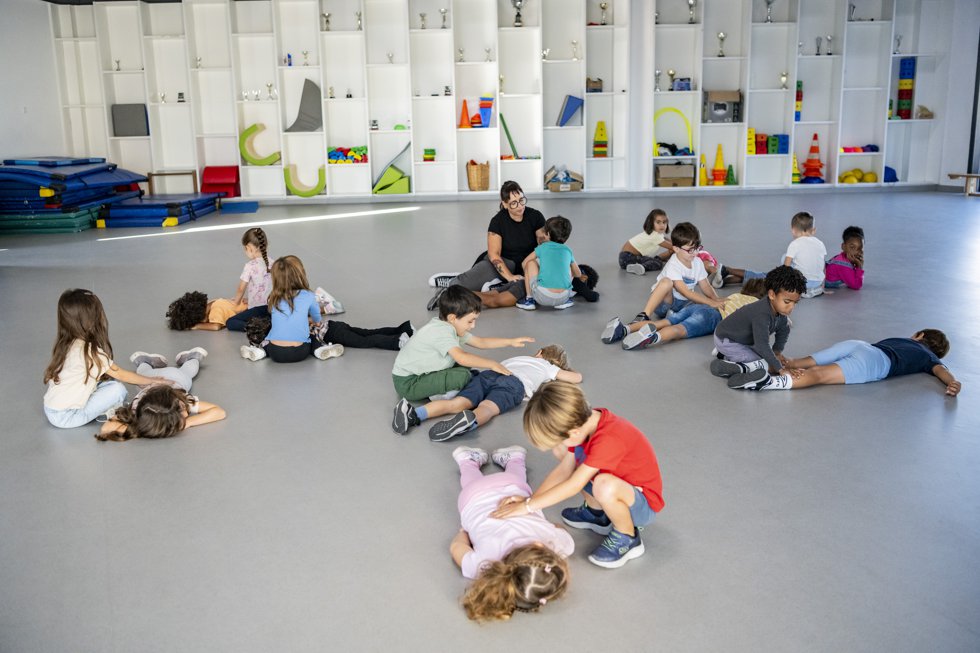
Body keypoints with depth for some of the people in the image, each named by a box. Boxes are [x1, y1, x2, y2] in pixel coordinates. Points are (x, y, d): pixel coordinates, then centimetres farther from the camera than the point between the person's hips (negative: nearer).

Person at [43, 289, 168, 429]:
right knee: (118, 389, -11)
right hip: (66, 417, -8)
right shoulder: (90, 351, -20)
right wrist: (153, 381, 1)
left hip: (51, 410, 8)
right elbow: (120, 374, -10)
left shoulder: (63, 343, 4)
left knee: (108, 383, 13)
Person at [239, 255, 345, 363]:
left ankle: (261, 350, 9)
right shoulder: (308, 296, -1)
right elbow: (317, 320, 17)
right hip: (298, 354, -1)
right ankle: (319, 349, 4)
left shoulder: (274, 299, 6)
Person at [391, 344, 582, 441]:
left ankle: (414, 413, -41)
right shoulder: (548, 367, 35)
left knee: (457, 403, -18)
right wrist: (564, 370, 62)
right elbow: (577, 378, 43)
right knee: (487, 408, -30)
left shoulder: (520, 357, 45)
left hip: (489, 373, 3)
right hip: (514, 383, -3)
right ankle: (469, 420, -64)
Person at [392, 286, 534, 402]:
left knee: (466, 365, 8)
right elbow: (461, 357, -38)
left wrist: (510, 342, 8)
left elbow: (480, 342, 14)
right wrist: (492, 364, -31)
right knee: (463, 376, -22)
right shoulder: (442, 332, -24)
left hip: (420, 373, 10)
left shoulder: (452, 327, 6)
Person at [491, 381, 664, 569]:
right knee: (561, 450, 0)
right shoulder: (584, 422, -10)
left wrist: (528, 506, -23)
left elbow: (573, 486, -30)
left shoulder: (608, 440, -36)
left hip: (643, 503, -8)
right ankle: (597, 514, 14)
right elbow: (564, 469, -3)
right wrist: (530, 498, -13)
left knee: (605, 486, -40)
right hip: (620, 480, 8)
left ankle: (628, 538, -9)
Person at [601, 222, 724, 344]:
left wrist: (718, 301, -16)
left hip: (683, 303, 8)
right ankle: (643, 316, -42)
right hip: (663, 301, -8)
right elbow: (685, 292, -29)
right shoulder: (673, 266, -21)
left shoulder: (698, 262, 2)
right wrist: (711, 302, -33)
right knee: (666, 282, -39)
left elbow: (706, 287, 5)